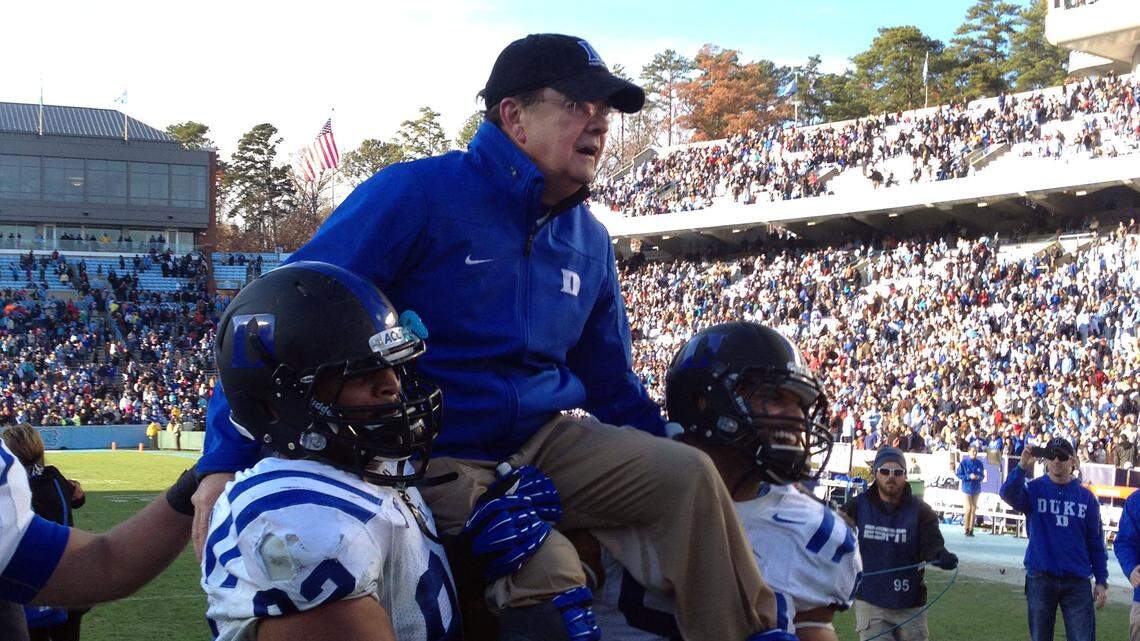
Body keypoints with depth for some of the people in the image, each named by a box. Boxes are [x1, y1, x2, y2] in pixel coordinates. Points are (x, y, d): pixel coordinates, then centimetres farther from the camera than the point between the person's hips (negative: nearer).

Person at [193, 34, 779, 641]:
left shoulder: (590, 241, 9)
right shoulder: (416, 194, -13)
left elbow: (611, 383, 22)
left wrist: (674, 456, 13)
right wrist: (225, 462, -23)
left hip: (543, 442, 6)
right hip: (433, 461, -6)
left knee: (689, 475, -14)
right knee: (550, 581, -30)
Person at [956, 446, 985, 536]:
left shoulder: (979, 463, 2)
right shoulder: (964, 462, -7)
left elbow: (982, 476, 8)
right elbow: (959, 474, -5)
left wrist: (978, 477, -14)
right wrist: (969, 476, -18)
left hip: (976, 489, 4)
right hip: (967, 488, -4)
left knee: (974, 509, 7)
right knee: (968, 508, -7)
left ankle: (971, 529, 13)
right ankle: (966, 529, 2)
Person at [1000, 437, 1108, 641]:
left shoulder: (1086, 497, 5)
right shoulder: (1034, 489, 1)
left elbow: (1096, 542, 7)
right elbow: (1008, 494, -22)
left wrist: (1101, 581, 5)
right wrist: (1022, 467, -36)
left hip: (1077, 581, 0)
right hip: (1040, 578, 0)